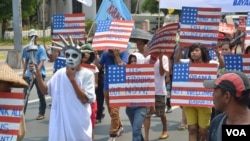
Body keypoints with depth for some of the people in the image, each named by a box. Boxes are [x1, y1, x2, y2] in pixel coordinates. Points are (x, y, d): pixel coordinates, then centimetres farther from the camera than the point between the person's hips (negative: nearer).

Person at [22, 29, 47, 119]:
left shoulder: (41, 48, -8)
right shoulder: (26, 49, 6)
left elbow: (41, 62, -16)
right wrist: (24, 73, 13)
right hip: (29, 74, 4)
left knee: (41, 95, 6)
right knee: (25, 94, -1)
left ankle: (42, 113, 17)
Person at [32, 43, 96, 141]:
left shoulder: (87, 74, -7)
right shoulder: (60, 73, 5)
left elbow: (85, 99, -13)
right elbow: (45, 91, 12)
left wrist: (72, 79, -17)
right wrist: (38, 75, -3)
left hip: (79, 123, -3)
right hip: (60, 121, 3)